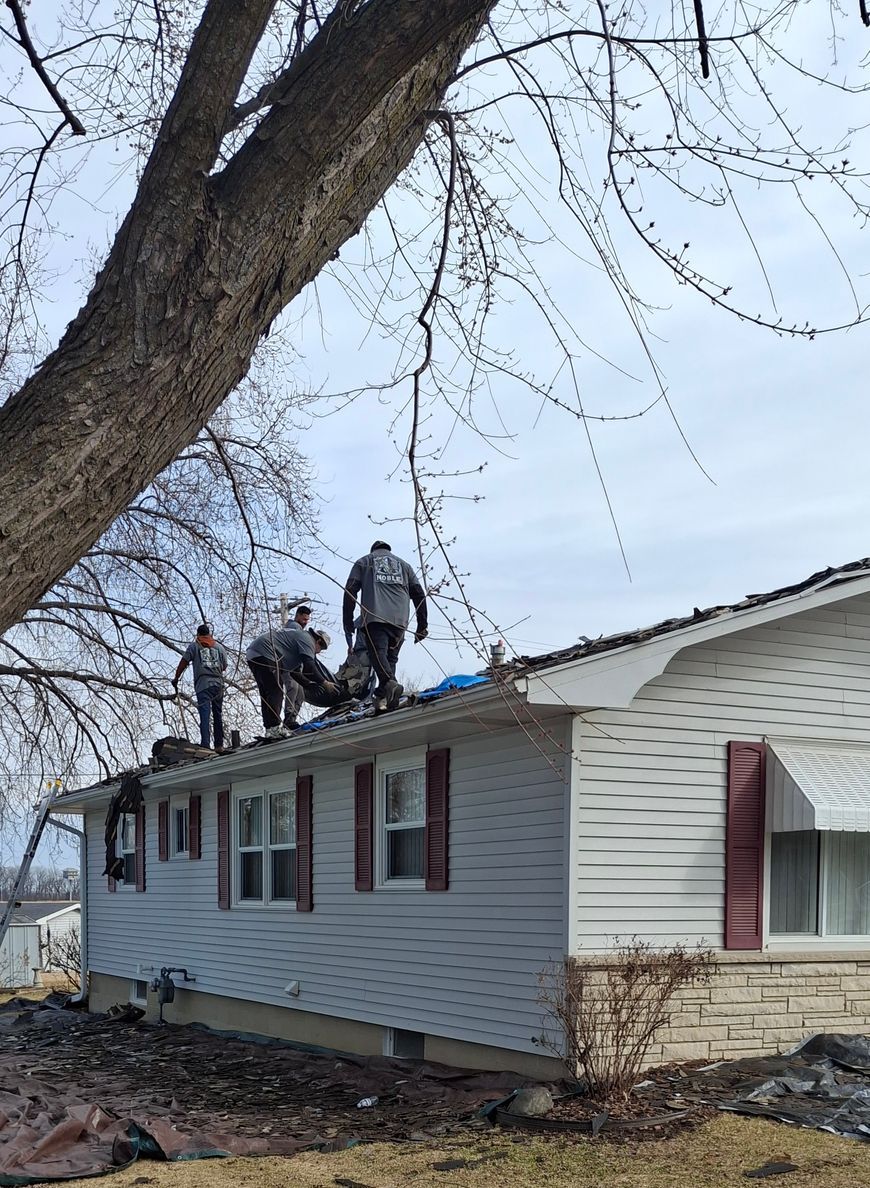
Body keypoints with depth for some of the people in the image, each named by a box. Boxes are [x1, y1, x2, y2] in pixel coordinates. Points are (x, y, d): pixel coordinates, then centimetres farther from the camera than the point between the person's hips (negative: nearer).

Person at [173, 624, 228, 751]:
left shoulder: (194, 646, 7)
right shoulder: (219, 647, 15)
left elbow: (183, 663, 2)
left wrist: (176, 678, 12)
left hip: (202, 685, -3)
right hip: (218, 684, 3)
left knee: (205, 715, -10)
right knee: (218, 715, 11)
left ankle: (205, 745, -20)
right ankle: (219, 745, 12)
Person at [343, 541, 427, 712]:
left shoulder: (363, 562, 24)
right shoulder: (403, 564, 31)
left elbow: (350, 591, 11)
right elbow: (419, 594, 20)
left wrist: (348, 623, 10)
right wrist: (422, 626, 19)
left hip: (374, 617, -3)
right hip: (400, 619, 3)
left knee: (378, 653, -14)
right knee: (391, 656, 7)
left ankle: (390, 683, -41)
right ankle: (383, 697, -10)